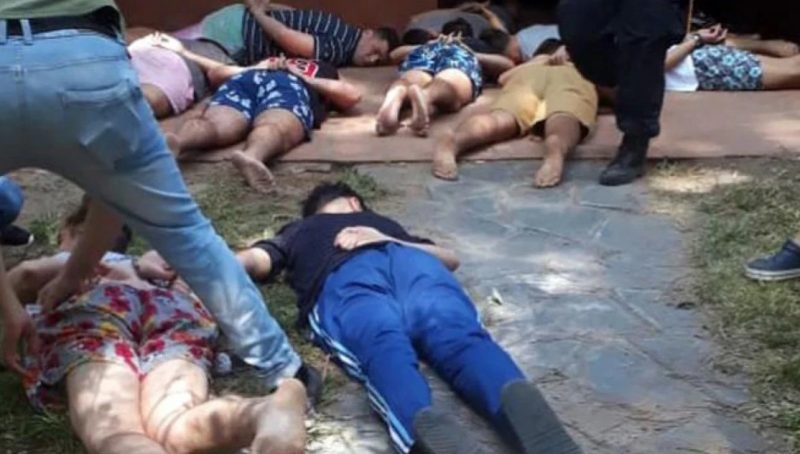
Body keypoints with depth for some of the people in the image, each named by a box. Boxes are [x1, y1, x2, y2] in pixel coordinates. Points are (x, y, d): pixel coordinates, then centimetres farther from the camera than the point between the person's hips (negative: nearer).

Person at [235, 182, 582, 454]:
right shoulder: (383, 222, 47)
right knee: (461, 338, -25)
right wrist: (389, 242, 30)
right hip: (408, 261, 2)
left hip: (341, 278, -1)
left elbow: (256, 262, 25)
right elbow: (450, 258, 37)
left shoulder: (296, 230, 43)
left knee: (384, 347, -31)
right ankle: (515, 402, -58)